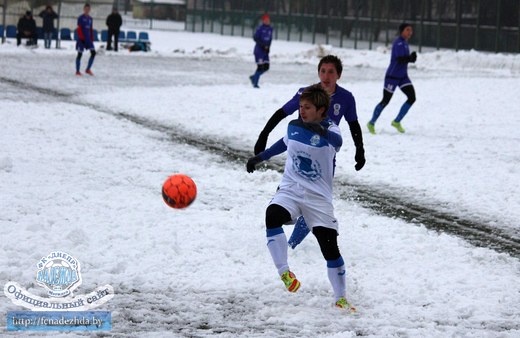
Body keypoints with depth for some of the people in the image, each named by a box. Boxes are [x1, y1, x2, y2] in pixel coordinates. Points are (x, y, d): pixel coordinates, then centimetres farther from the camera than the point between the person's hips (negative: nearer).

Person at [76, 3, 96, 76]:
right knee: (80, 54, -1)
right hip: (81, 39, -6)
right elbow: (79, 29, -10)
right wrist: (82, 37, -18)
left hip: (88, 38, 6)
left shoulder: (90, 18, 12)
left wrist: (92, 39, 12)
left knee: (93, 53, -4)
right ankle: (77, 71, 6)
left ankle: (88, 69, 6)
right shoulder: (81, 18, -6)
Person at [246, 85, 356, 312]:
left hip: (318, 197, -3)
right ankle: (284, 272, -22)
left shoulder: (330, 129, -10)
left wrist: (322, 131, -53)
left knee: (330, 246, -6)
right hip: (290, 190, 3)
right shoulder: (293, 126, 4)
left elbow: (337, 142, -35)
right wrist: (260, 157, 31)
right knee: (272, 216, -30)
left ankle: (341, 299, 12)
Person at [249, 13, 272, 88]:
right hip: (259, 50, -7)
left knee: (266, 67, 5)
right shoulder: (260, 28, -13)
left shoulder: (270, 29, 7)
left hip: (265, 51, 7)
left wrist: (268, 47, 1)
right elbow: (255, 38, -14)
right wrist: (263, 45, -19)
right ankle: (255, 83, 4)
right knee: (260, 67, -8)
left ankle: (254, 77, 25)